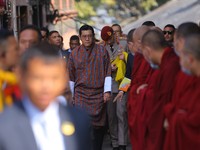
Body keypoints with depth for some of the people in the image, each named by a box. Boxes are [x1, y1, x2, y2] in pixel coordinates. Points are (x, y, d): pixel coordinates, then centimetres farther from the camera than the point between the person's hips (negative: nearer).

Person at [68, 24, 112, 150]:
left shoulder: (102, 51, 3)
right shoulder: (74, 53, 6)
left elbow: (107, 72, 3)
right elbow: (71, 76, 11)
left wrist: (107, 91, -4)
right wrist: (70, 95, 11)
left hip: (98, 95, 0)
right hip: (81, 94, 0)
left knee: (98, 125, 3)